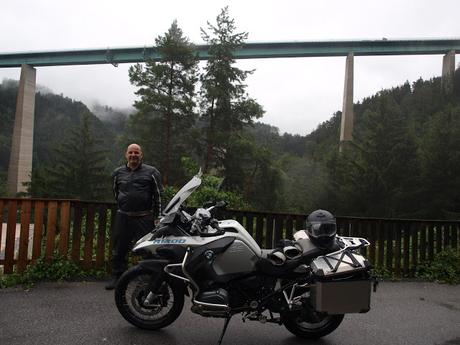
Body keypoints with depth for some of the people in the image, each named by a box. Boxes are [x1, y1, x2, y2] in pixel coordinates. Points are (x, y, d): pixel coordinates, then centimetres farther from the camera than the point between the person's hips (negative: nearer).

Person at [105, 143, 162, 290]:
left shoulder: (151, 172, 1)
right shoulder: (118, 173, 12)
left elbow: (158, 195, 2)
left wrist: (157, 216, -1)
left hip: (144, 218, -3)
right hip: (123, 217, 3)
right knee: (119, 249, 9)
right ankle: (116, 276, 23)